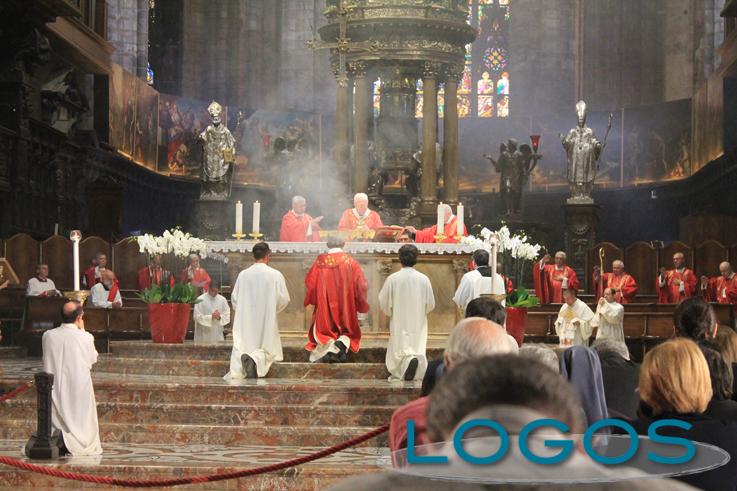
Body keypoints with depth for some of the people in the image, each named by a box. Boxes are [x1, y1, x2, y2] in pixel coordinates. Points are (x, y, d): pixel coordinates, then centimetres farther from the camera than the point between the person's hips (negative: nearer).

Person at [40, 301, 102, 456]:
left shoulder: (47, 336, -9)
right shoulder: (86, 337, -15)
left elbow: (48, 358, 7)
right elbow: (93, 359, 2)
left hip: (56, 386, 2)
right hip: (79, 388, -2)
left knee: (58, 416, 15)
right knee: (80, 418, 15)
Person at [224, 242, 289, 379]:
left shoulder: (243, 274, -2)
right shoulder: (275, 275, -8)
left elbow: (234, 298, 6)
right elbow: (284, 300, -3)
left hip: (245, 322, 2)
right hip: (267, 321, -2)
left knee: (241, 348, 7)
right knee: (267, 348, 10)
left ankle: (235, 373, -21)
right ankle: (254, 358, -23)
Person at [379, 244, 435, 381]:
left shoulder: (392, 279, -11)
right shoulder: (424, 279, -7)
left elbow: (383, 303, -3)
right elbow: (431, 304, 1)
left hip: (399, 323, -1)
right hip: (418, 324, 1)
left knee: (399, 349, 5)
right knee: (418, 347, 10)